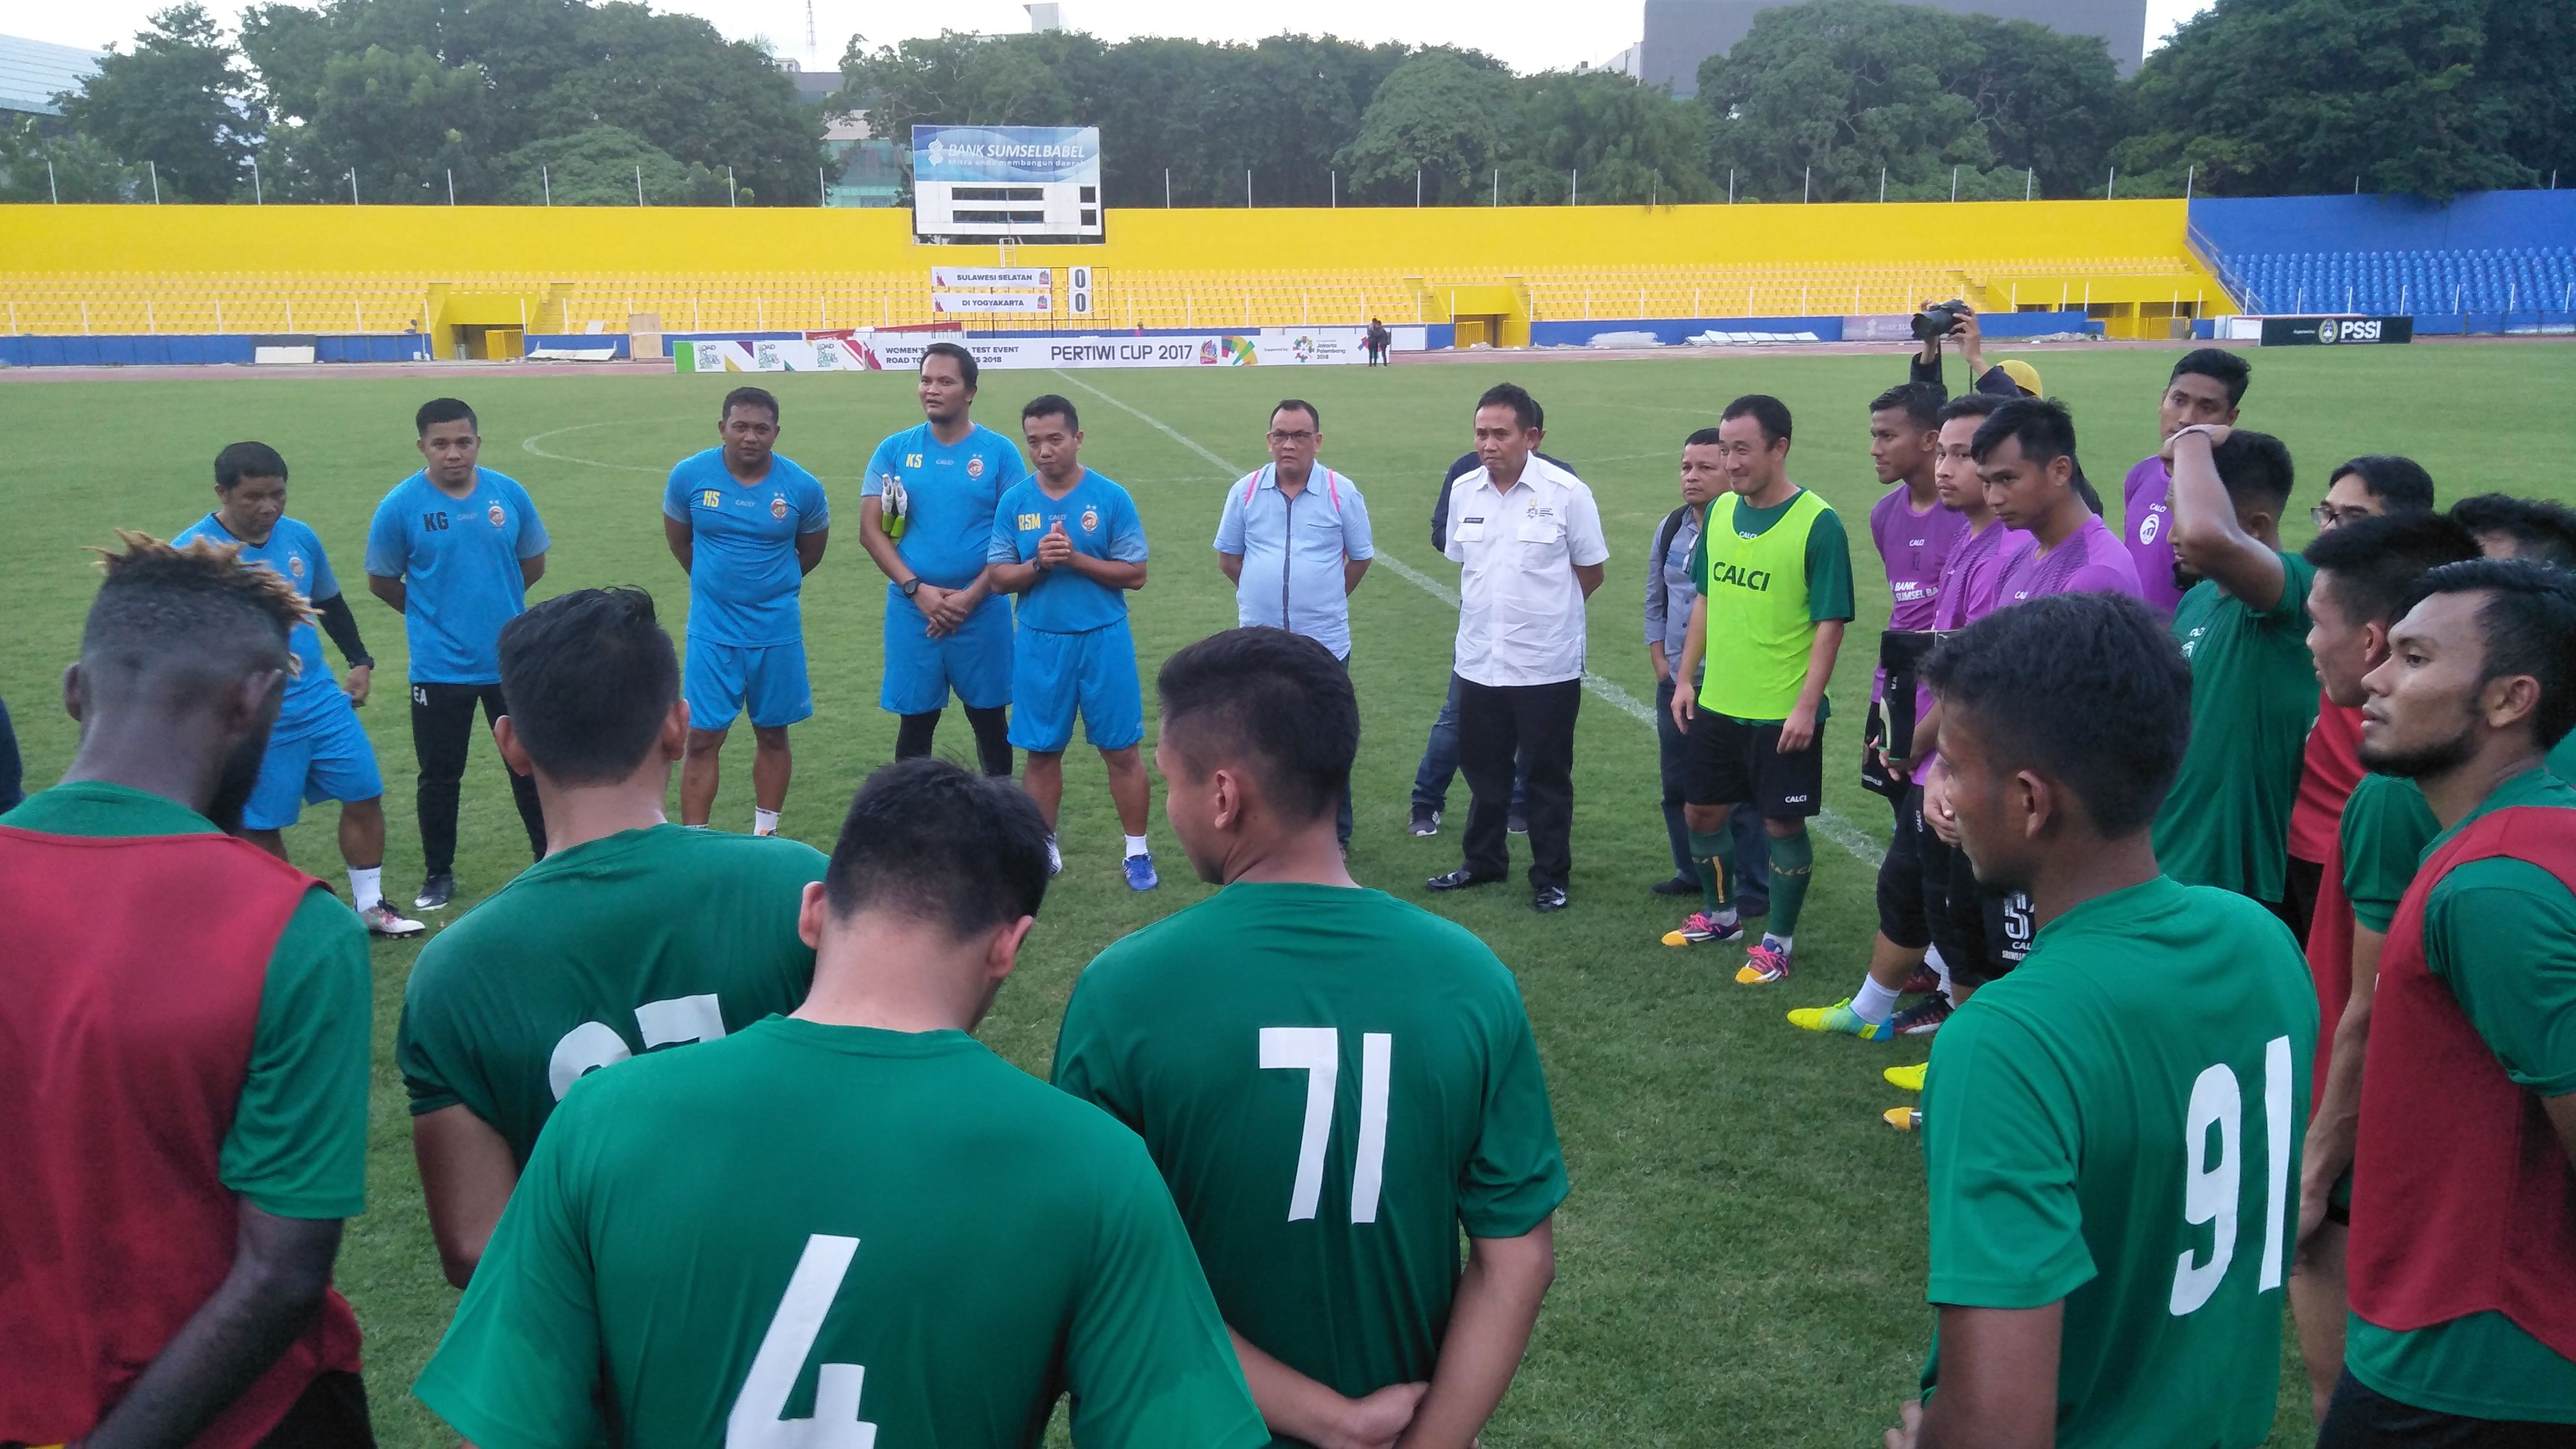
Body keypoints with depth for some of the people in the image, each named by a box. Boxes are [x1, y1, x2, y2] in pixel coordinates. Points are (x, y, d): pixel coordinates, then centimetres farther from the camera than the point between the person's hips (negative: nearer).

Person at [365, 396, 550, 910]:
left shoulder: (509, 493, -4)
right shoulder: (401, 505, -9)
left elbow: (533, 563, 10)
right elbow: (381, 581, 2)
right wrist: (432, 613, 9)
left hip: (510, 660, 2)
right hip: (440, 668, -2)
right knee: (440, 776, 8)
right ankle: (439, 874, 24)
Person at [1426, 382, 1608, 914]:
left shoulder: (1567, 493, -12)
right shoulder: (1463, 491, 1)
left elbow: (1590, 571, -1)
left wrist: (1546, 613, 6)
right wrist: (1485, 614, 12)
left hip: (1548, 666, -4)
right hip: (1478, 663, 4)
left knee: (1548, 775, 8)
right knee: (1483, 769, 16)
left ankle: (1551, 877, 20)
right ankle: (1484, 861, 33)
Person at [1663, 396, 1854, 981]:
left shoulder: (1818, 524, -15)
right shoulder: (1721, 512, 4)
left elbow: (1830, 623, -14)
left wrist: (1807, 705, -19)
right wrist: (1686, 678, 11)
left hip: (1783, 713, -6)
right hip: (1717, 704, 6)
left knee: (1782, 823, 5)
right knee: (1700, 811, 16)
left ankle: (1778, 941, 21)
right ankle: (1719, 914, 38)